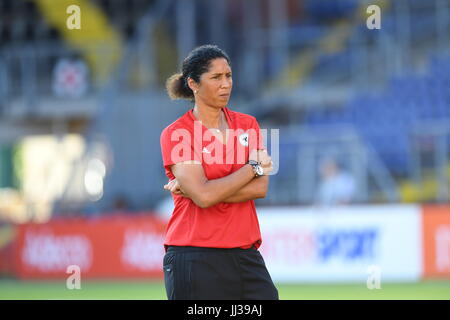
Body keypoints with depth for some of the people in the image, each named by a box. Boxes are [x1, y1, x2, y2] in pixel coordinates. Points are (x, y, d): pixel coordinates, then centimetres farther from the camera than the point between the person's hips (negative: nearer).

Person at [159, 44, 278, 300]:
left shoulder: (248, 125, 10)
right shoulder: (176, 134, -3)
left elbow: (261, 188, -4)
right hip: (194, 258, -4)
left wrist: (197, 189, -11)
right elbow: (203, 195, -17)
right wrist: (253, 167, -5)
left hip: (246, 255, 4)